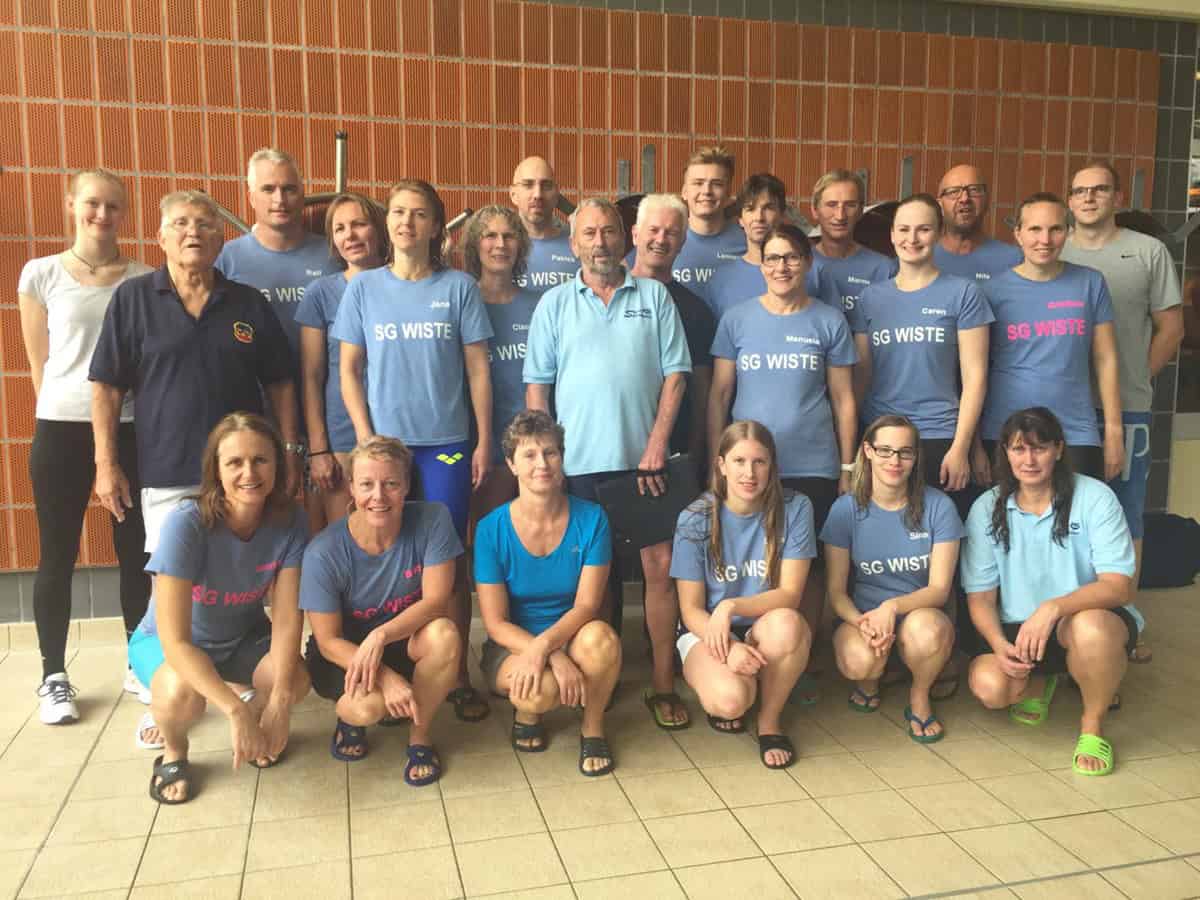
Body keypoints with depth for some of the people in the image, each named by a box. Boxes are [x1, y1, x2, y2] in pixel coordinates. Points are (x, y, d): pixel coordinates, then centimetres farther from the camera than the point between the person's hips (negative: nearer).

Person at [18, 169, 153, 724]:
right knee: (58, 554, 6)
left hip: (132, 428, 1)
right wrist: (65, 413, 5)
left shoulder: (145, 279, 4)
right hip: (62, 429, -1)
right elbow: (39, 363, 5)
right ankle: (53, 676, 18)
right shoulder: (41, 274, 2)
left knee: (137, 551, 7)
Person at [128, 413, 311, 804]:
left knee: (295, 680, -27)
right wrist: (235, 711, -42)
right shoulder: (186, 523, -32)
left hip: (243, 638, 3)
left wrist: (279, 702, -33)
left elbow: (287, 617, -21)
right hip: (168, 642, -3)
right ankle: (174, 754, 1)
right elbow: (175, 640, -35)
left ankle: (253, 736, 10)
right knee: (184, 692, -36)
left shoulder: (289, 520, -21)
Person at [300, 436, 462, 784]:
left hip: (404, 643, 2)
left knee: (444, 634, -32)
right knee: (368, 704, -33)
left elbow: (436, 601, -20)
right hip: (343, 652, -2)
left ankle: (419, 736, -6)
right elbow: (328, 641, -17)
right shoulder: (324, 553, -23)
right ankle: (351, 716, 8)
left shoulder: (432, 520, -20)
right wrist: (386, 677, -33)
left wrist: (381, 636, -37)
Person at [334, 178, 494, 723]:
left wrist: (484, 441, -2)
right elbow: (349, 370, 5)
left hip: (447, 443, -1)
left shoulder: (459, 287, 3)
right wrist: (365, 437, -4)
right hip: (383, 442, 1)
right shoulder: (364, 288, 5)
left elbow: (478, 370, 3)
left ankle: (457, 675, 13)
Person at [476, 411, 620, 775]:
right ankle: (526, 714, 5)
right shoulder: (492, 529, -13)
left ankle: (592, 729, -5)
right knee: (541, 690, -35)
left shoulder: (591, 519, -10)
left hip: (571, 638, 1)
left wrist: (545, 645, -33)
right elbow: (495, 622, -13)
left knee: (600, 637, -35)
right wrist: (555, 659, -27)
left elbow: (587, 605, -14)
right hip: (512, 646, -1)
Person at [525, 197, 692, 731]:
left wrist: (656, 446, -7)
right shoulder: (554, 304, 8)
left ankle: (663, 684, 11)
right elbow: (536, 387, 6)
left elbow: (675, 374, 2)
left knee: (660, 566, -1)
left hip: (644, 459, 0)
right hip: (579, 462, 0)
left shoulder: (654, 296, 7)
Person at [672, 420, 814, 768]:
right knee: (730, 699, -33)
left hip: (767, 634, 1)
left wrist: (731, 607, -29)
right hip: (707, 632, -1)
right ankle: (720, 692, 7)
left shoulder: (794, 509, -9)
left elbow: (790, 595, -12)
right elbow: (691, 610, -8)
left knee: (785, 623, -36)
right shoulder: (695, 520, -10)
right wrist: (729, 647, -28)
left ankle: (770, 719, -8)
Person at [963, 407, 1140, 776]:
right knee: (988, 686, -26)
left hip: (1089, 619, -2)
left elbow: (1119, 586, -19)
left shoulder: (1095, 498, -11)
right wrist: (999, 644, -22)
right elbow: (980, 596, -2)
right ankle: (1038, 680, 14)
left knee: (1090, 628, -38)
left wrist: (1053, 607, -35)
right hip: (1016, 628, 3)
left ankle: (1093, 726, -7)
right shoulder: (987, 509, -4)